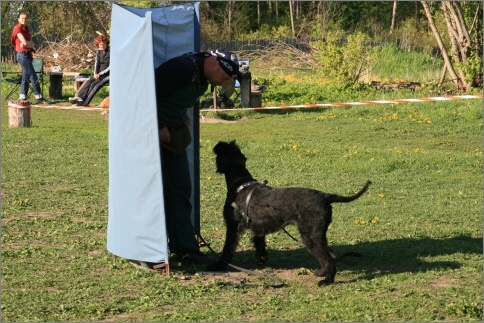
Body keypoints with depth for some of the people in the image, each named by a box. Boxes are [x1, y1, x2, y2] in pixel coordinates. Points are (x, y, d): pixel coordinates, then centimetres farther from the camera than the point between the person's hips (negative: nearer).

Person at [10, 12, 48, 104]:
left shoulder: (26, 28, 16)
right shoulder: (17, 28, -10)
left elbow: (31, 42, 10)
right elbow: (24, 42, -19)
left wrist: (28, 44, -12)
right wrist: (31, 45, 0)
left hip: (28, 54, 9)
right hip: (22, 54, -9)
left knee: (26, 77, 9)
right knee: (34, 76, -9)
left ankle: (22, 97, 11)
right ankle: (39, 97, -6)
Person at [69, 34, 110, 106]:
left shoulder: (111, 52, -10)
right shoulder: (99, 52, 11)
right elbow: (97, 64, 13)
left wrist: (100, 74, -18)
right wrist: (95, 73, -7)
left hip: (108, 74, -6)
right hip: (100, 74, 6)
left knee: (94, 84, -27)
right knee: (88, 82, -22)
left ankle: (85, 102, -31)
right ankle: (80, 98, -38)